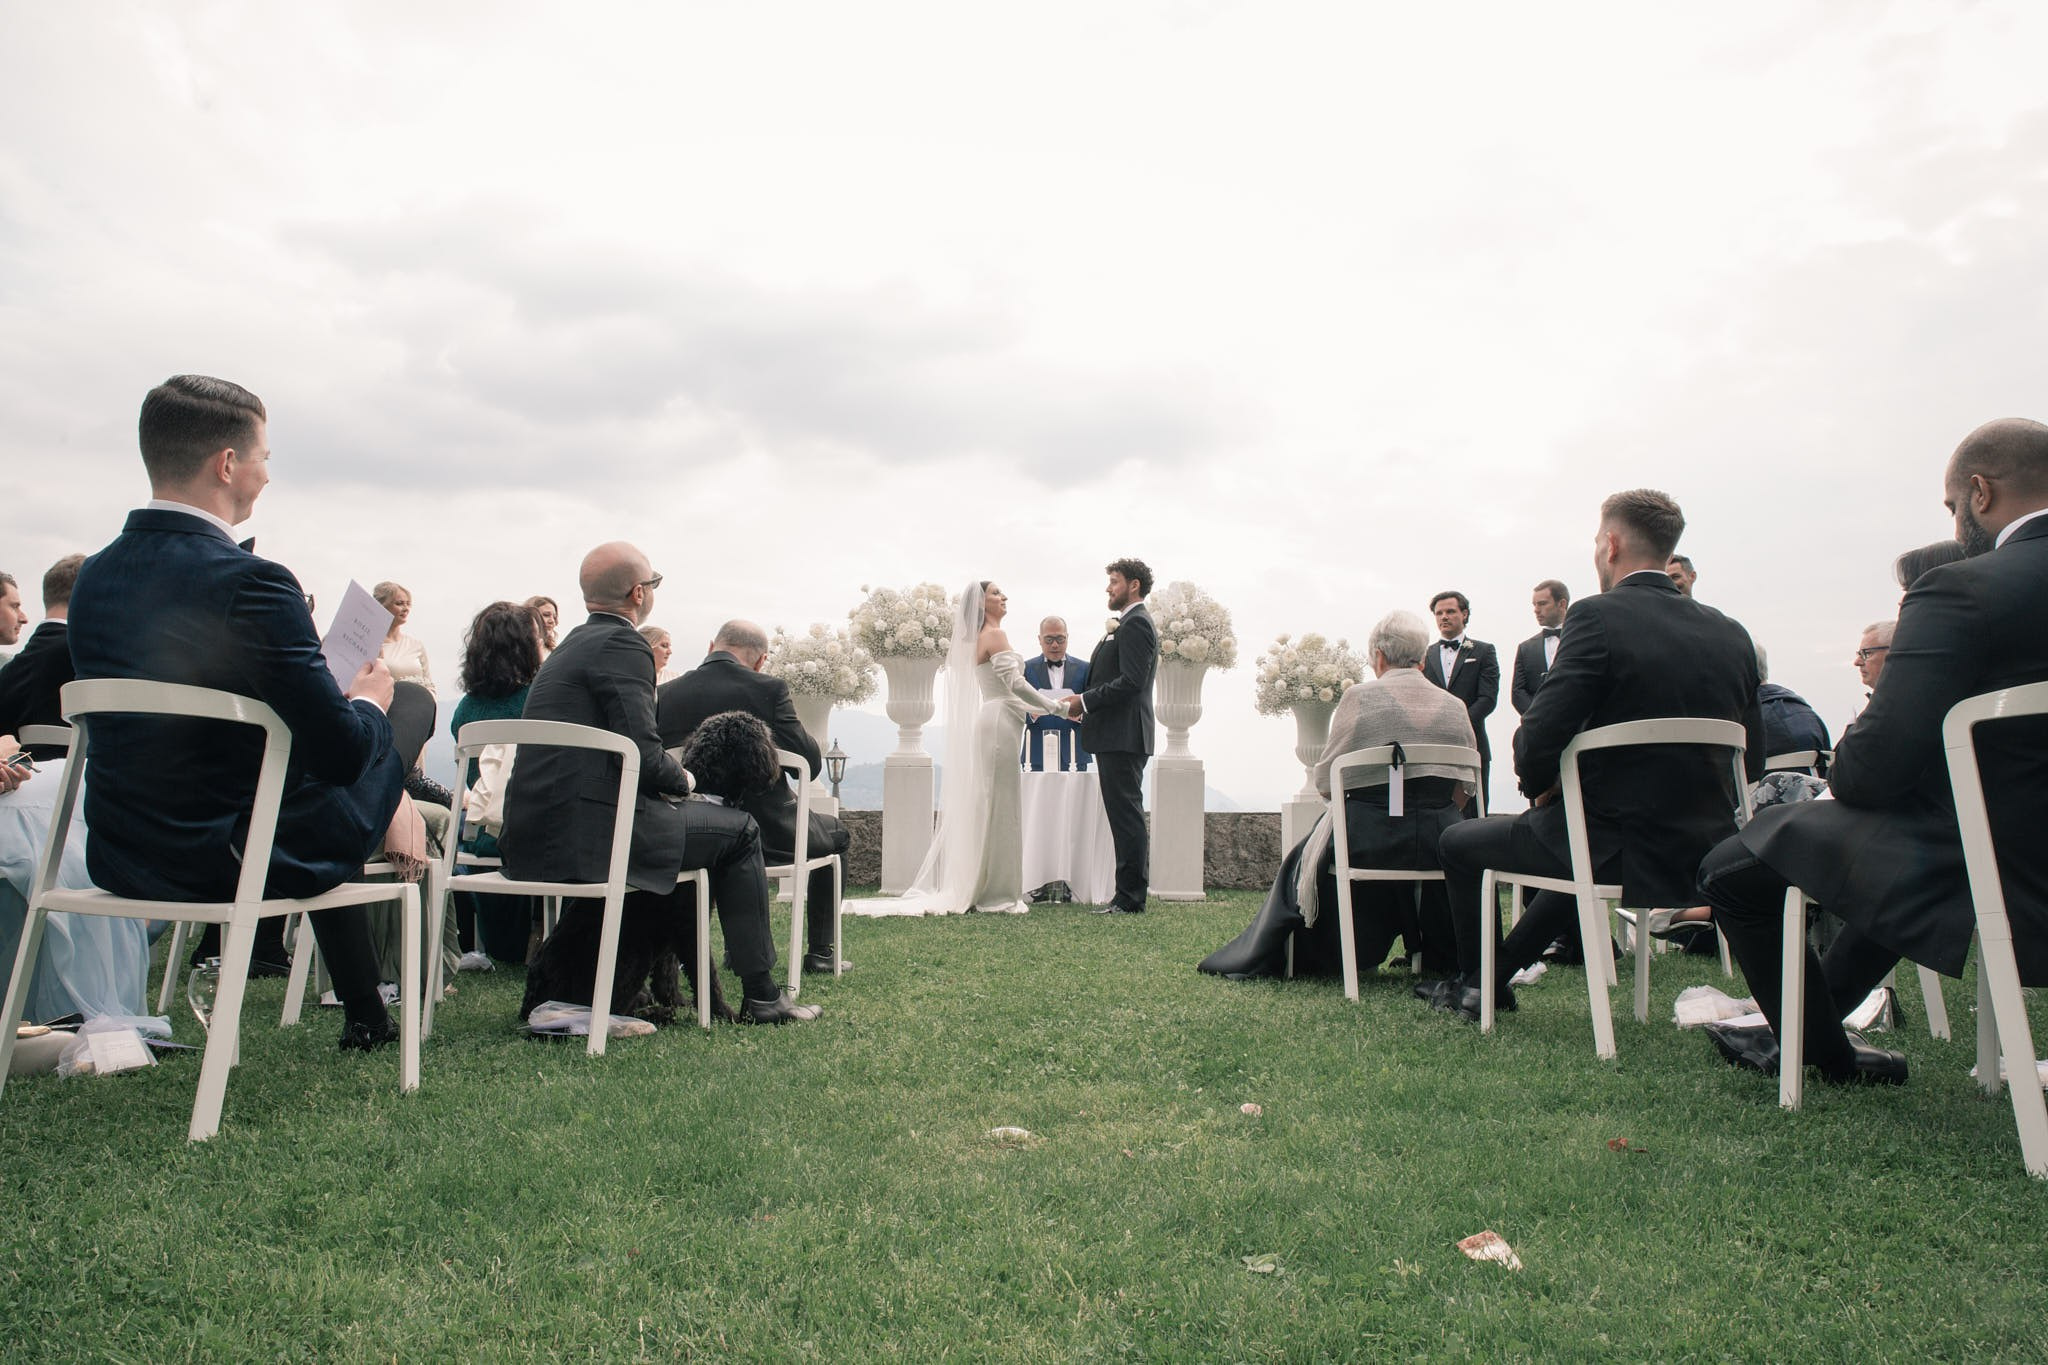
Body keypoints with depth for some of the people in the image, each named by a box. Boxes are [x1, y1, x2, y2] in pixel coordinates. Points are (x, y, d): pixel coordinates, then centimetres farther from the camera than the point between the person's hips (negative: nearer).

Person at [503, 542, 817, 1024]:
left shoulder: (572, 645, 20)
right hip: (584, 833, -9)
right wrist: (683, 779, 3)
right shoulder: (622, 646, -9)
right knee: (738, 830, 3)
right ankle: (761, 996, 9)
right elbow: (643, 755, -16)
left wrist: (669, 778, 13)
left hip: (534, 835, 9)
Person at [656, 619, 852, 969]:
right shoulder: (769, 689, -13)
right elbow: (810, 763, -12)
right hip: (767, 834, -4)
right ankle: (821, 952, 23)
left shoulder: (665, 694, -2)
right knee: (835, 833, 25)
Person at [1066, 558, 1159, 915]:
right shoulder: (1129, 624, 21)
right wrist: (1086, 703, 11)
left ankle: (1131, 899, -4)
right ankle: (1129, 895, 17)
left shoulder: (1136, 623, -11)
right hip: (1117, 737, 11)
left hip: (1124, 737, -11)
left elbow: (1131, 682, -21)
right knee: (1126, 817, 12)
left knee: (1127, 816, -7)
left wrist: (1085, 701, -15)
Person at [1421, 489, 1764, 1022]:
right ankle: (1498, 974, 44)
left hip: (1618, 854, -7)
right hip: (1705, 855, 7)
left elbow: (1538, 740, -20)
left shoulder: (1598, 617, -16)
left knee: (1459, 842, 17)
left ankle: (1479, 982, 33)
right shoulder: (1731, 634, 3)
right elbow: (1751, 760, 9)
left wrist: (1540, 788, 1)